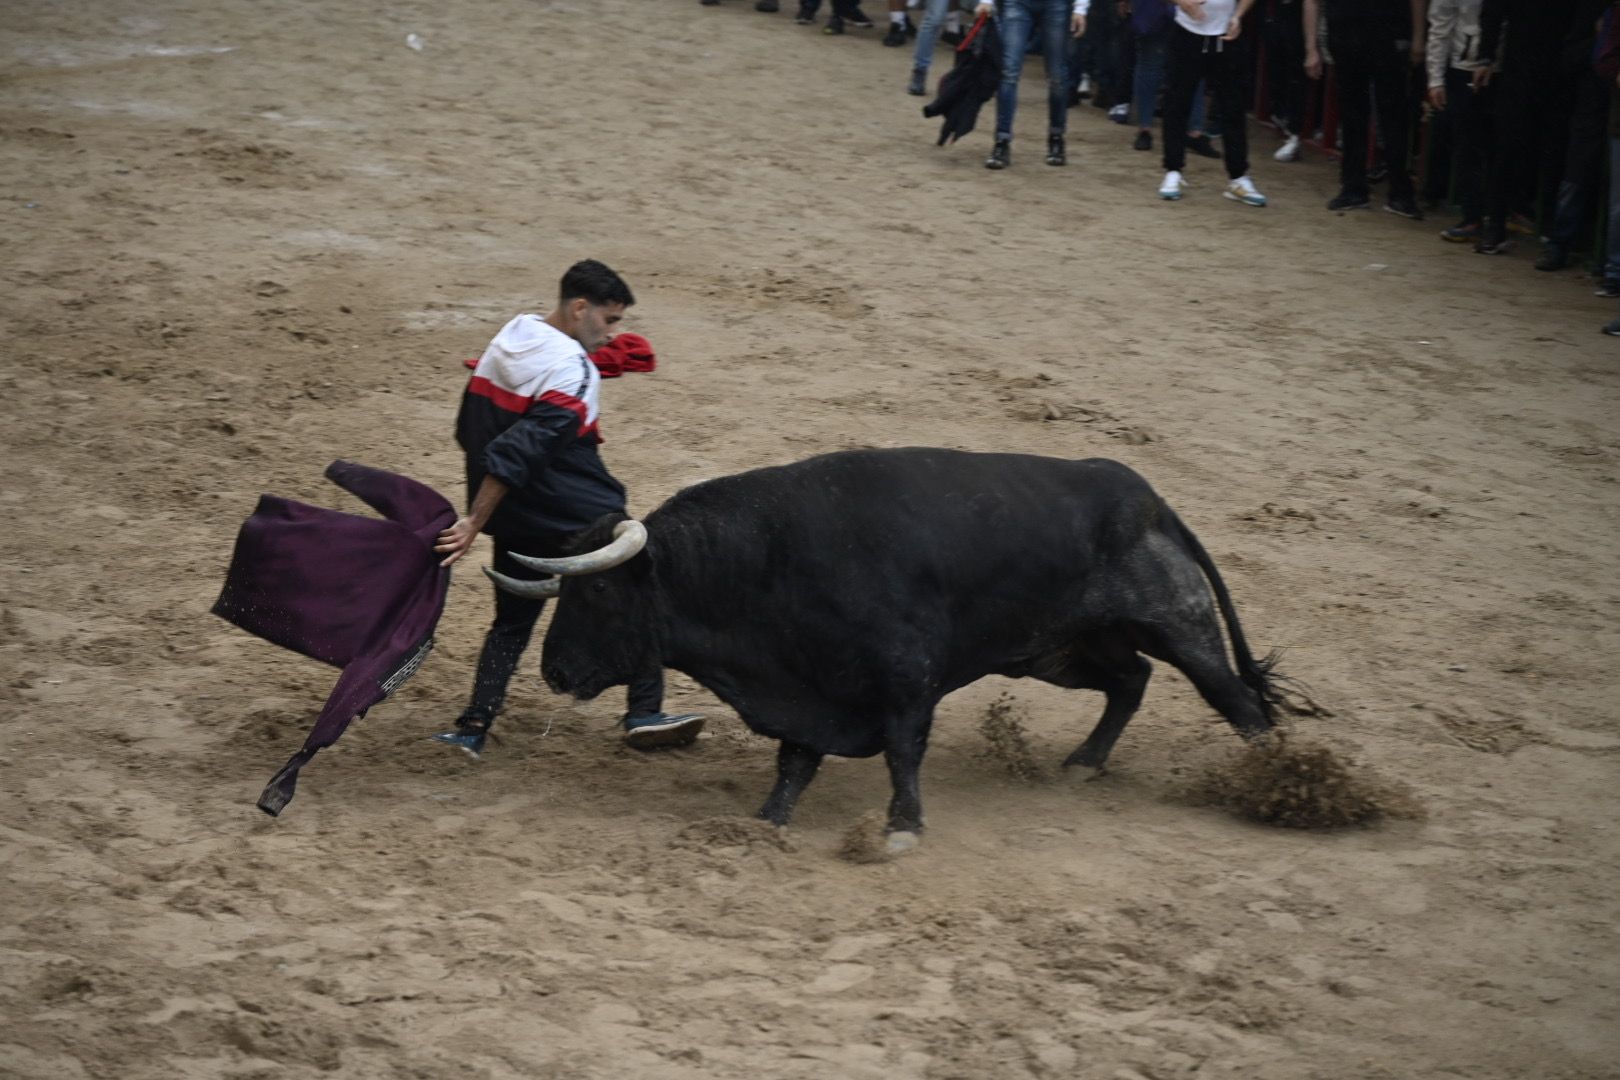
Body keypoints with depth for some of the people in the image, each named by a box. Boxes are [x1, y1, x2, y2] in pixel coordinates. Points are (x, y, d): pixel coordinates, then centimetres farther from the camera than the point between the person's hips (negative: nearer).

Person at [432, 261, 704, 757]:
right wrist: (475, 524, -27)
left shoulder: (506, 341, 7)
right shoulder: (572, 371, -20)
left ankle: (473, 728, 4)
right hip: (580, 517, -7)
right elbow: (518, 451, -27)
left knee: (512, 621, 15)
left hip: (517, 521, 7)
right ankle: (644, 715, 9)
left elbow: (469, 431, 16)